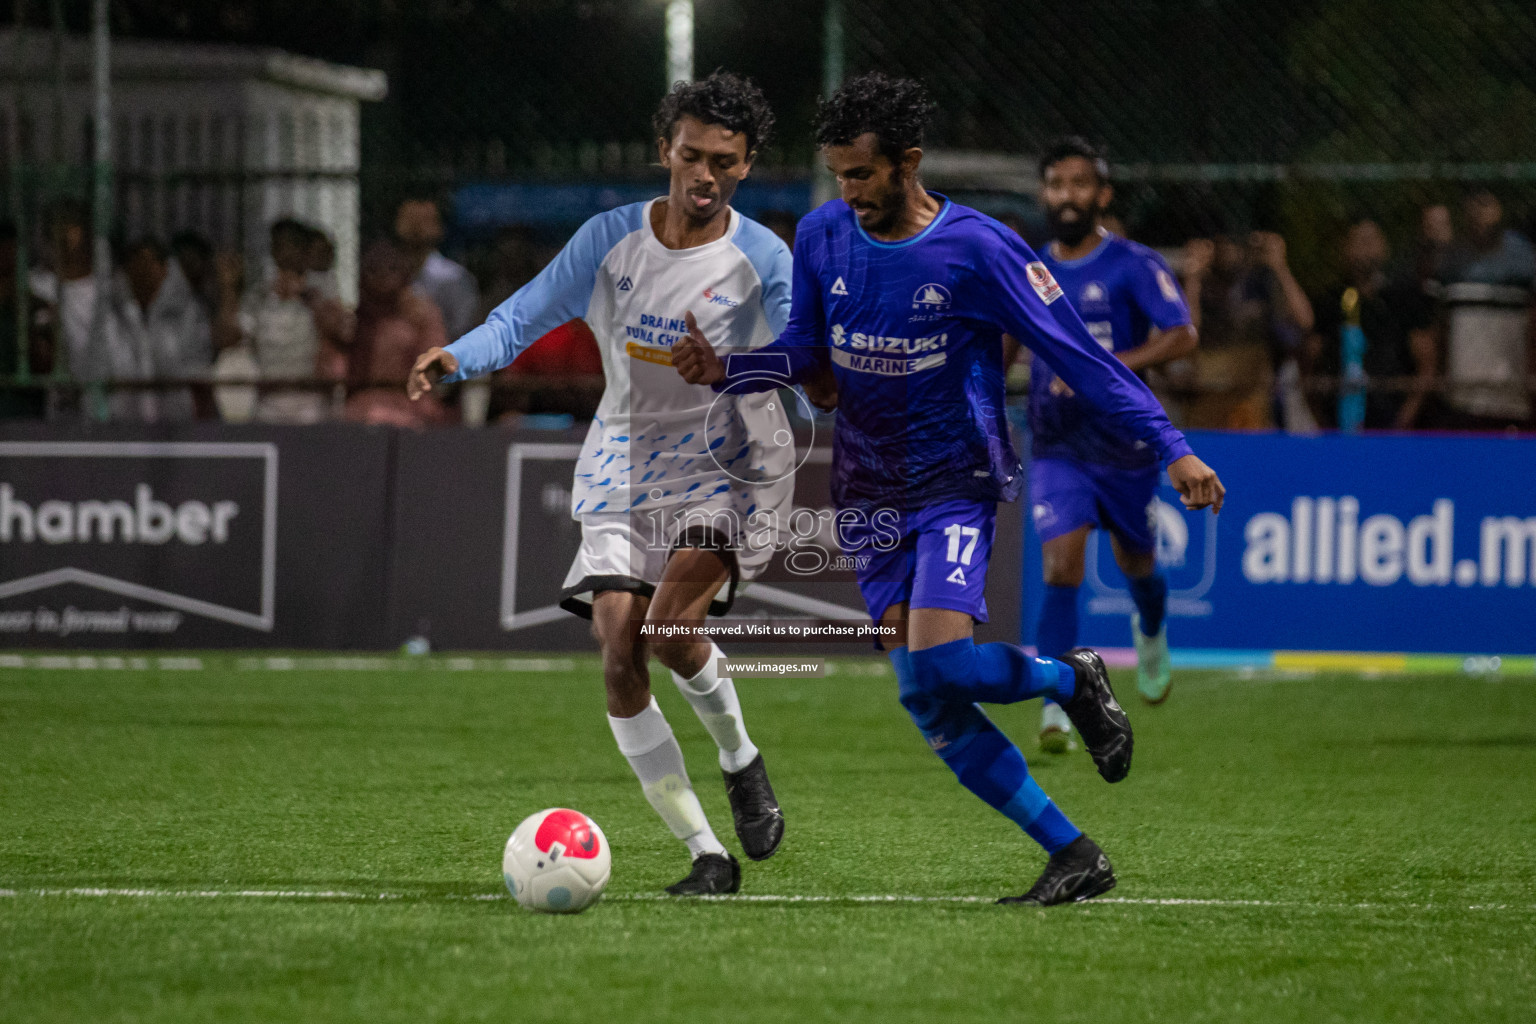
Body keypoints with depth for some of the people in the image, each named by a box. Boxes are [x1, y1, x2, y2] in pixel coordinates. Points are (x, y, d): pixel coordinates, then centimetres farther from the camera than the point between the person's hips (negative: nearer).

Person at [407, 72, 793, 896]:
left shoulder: (760, 259, -6)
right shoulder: (610, 239, 0)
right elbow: (523, 317, -1)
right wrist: (457, 358, -20)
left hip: (725, 464, -3)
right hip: (624, 464, 3)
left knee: (671, 628, -25)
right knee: (620, 657, -10)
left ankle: (739, 759, 8)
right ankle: (706, 854, -2)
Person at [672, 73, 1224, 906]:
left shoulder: (977, 249, -13)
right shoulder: (822, 237, 1)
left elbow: (1076, 354, -10)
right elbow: (805, 352, 13)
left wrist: (1171, 447, -14)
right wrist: (724, 368, -6)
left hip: (958, 485, -5)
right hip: (870, 498, 5)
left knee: (940, 656, -26)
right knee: (927, 701, -4)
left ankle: (1073, 682, 6)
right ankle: (1073, 856, 3)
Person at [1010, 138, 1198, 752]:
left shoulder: (1135, 266, -10)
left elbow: (1182, 336, -22)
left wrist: (1112, 368, -33)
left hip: (1126, 446, -1)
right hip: (1057, 450, 1)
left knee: (1136, 565, 18)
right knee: (1060, 569, -17)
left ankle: (1151, 631, 54)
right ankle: (1056, 710, -18)